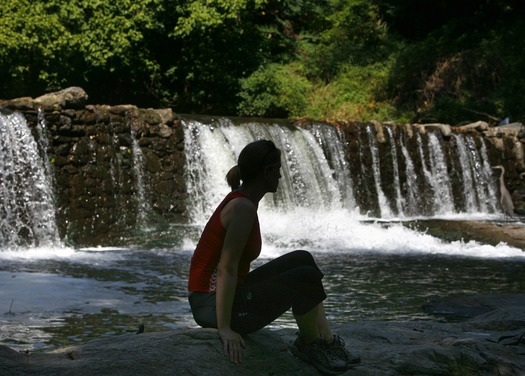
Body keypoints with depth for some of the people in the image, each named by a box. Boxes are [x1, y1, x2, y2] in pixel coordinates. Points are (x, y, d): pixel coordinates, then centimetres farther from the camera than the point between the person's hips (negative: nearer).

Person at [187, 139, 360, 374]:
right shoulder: (244, 207, -20)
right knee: (306, 276, -14)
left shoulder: (241, 202, 9)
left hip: (222, 296, 10)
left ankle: (327, 341, 11)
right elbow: (227, 268, -26)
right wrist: (224, 328, -27)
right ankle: (308, 344, 9)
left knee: (301, 260, 13)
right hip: (214, 304, -10)